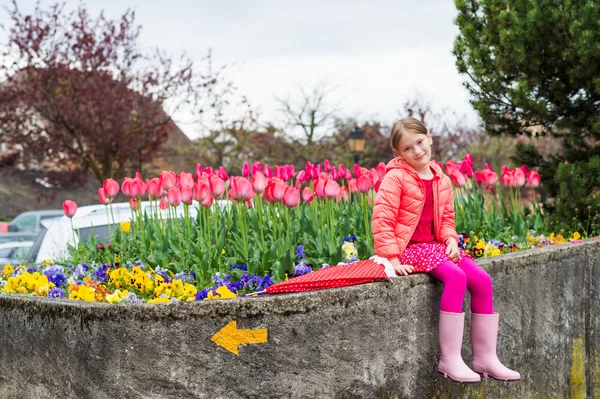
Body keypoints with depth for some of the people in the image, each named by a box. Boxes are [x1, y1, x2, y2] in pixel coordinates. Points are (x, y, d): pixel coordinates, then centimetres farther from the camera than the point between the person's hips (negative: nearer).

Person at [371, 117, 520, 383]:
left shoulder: (441, 180, 11)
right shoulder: (395, 177, -9)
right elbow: (382, 220, -13)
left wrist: (451, 241, -2)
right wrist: (392, 258, -19)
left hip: (437, 246, 7)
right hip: (409, 249, -7)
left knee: (482, 280, -11)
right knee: (456, 277, -29)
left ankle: (485, 357, -2)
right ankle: (449, 360, -25)